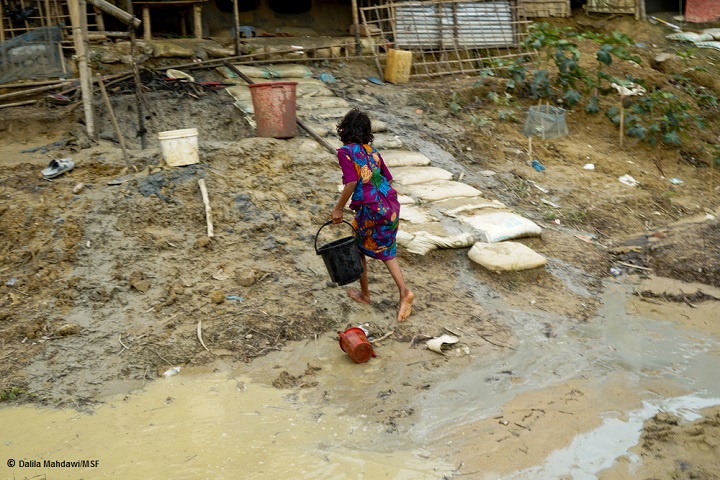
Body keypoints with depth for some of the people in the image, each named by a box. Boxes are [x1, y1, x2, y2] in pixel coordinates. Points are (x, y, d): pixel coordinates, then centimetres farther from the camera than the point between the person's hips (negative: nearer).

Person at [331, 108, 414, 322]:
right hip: (390, 204, 6)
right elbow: (388, 178, 13)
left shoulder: (345, 151, -8)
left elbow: (351, 182, -18)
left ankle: (364, 294, 31)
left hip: (370, 209, -6)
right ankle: (404, 292, 5)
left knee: (358, 248, 18)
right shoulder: (372, 151, 11)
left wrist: (338, 208, -10)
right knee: (385, 249, 19)